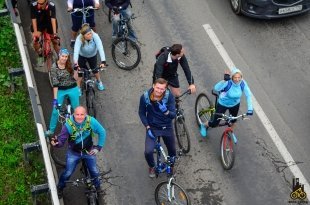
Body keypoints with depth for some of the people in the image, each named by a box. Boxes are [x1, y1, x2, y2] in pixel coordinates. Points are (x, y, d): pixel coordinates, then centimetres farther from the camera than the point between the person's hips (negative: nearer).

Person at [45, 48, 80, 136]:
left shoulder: (70, 65, -6)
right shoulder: (54, 67, -14)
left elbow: (75, 77, -2)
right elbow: (55, 84, -15)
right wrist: (55, 98, -16)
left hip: (72, 89, 2)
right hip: (60, 91, -2)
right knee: (55, 111, 2)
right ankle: (51, 130, 20)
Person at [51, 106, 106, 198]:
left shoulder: (91, 121, -25)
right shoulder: (68, 125, -28)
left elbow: (102, 132, -10)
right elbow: (62, 140, -24)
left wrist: (98, 147, -9)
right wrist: (57, 142, -47)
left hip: (89, 151, 1)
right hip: (74, 153, -1)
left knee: (94, 171, 13)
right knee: (68, 173, 9)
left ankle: (97, 187, 45)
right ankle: (60, 188, 40)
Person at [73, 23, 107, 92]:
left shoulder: (95, 36, -36)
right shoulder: (79, 39, -37)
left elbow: (100, 48, -42)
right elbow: (76, 50, -47)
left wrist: (103, 61, -52)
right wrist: (75, 63, -61)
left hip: (92, 55, 1)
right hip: (82, 56, -1)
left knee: (95, 70, 10)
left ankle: (99, 82, 42)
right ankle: (78, 87, 23)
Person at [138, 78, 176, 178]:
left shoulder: (169, 96, -20)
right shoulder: (145, 97, -19)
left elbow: (173, 115, -22)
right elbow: (142, 113, -3)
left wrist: (166, 112, -45)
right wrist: (147, 127, -12)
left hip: (167, 128, 1)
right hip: (152, 128, -1)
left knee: (172, 152, 16)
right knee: (148, 152, -17)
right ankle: (151, 167, 17)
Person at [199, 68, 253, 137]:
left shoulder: (242, 83, -24)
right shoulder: (228, 83, -35)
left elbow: (248, 95, -21)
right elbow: (216, 88, -51)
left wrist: (250, 109, -31)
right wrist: (225, 80, -67)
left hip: (235, 105, 3)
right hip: (223, 104, -3)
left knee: (233, 121, 21)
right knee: (215, 124, 7)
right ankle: (204, 126, 41)